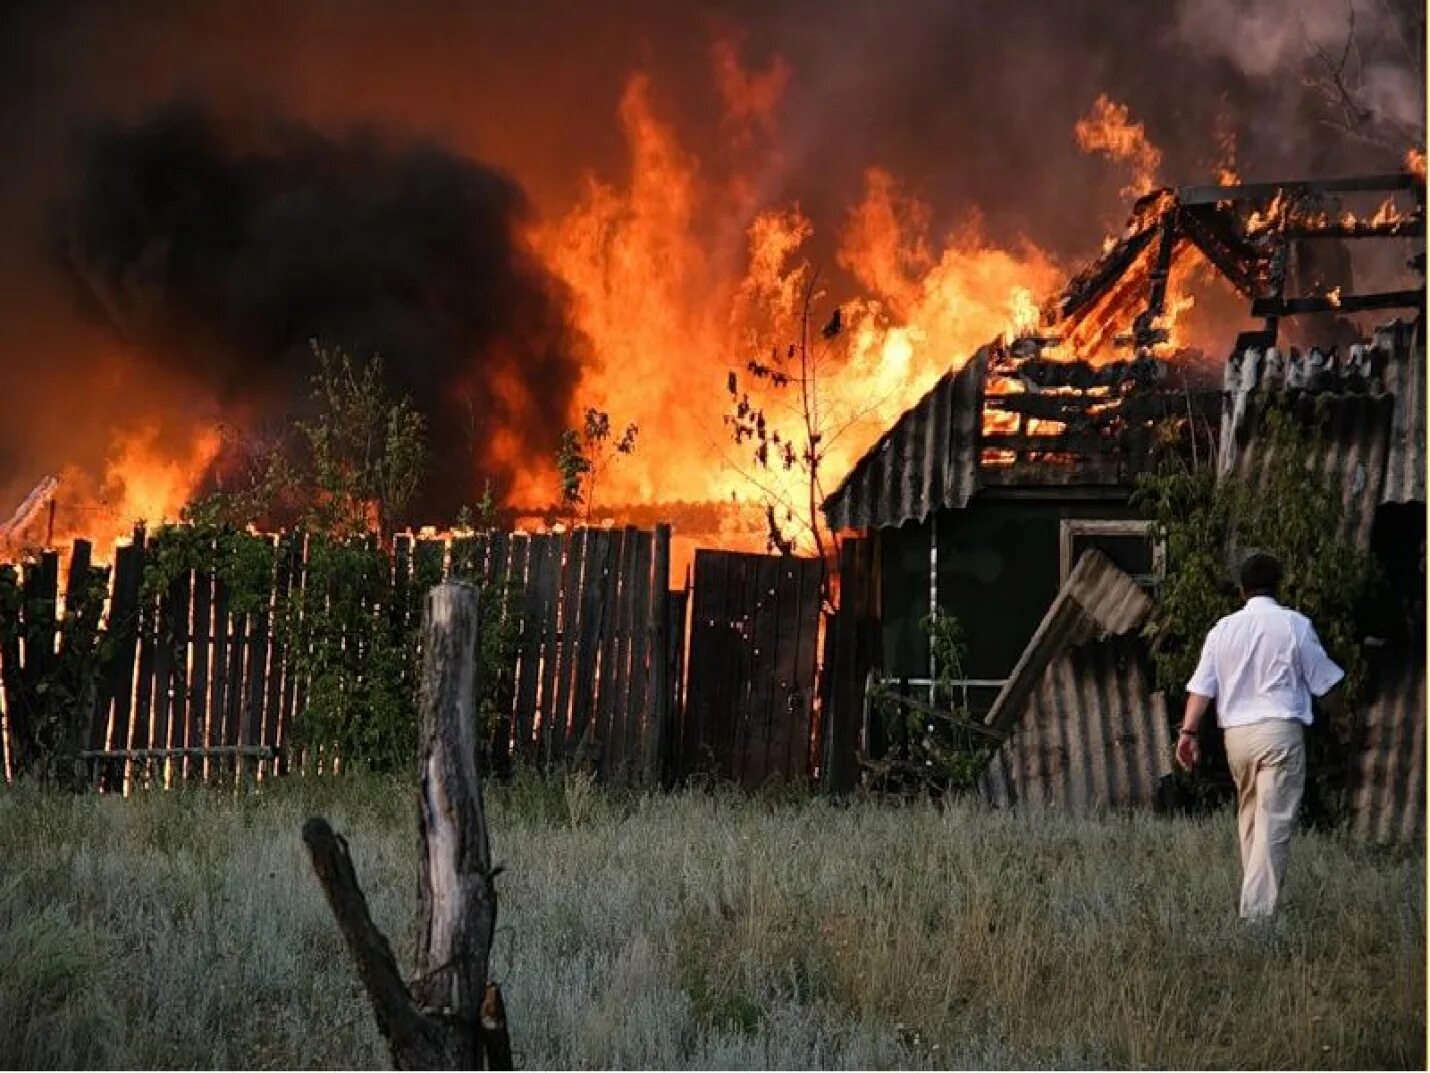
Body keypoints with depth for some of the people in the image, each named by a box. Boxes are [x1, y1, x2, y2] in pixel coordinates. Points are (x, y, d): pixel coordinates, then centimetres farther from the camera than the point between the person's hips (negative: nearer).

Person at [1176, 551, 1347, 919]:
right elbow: (1324, 682, 3)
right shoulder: (1295, 625, -3)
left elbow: (1201, 686, 1)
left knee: (1249, 817, 19)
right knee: (1273, 824, -6)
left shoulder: (1223, 629, 6)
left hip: (1236, 734, 4)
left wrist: (1188, 731, 1)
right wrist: (1341, 711, 21)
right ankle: (1257, 911, -15)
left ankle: (1256, 896, 26)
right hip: (1280, 730, -4)